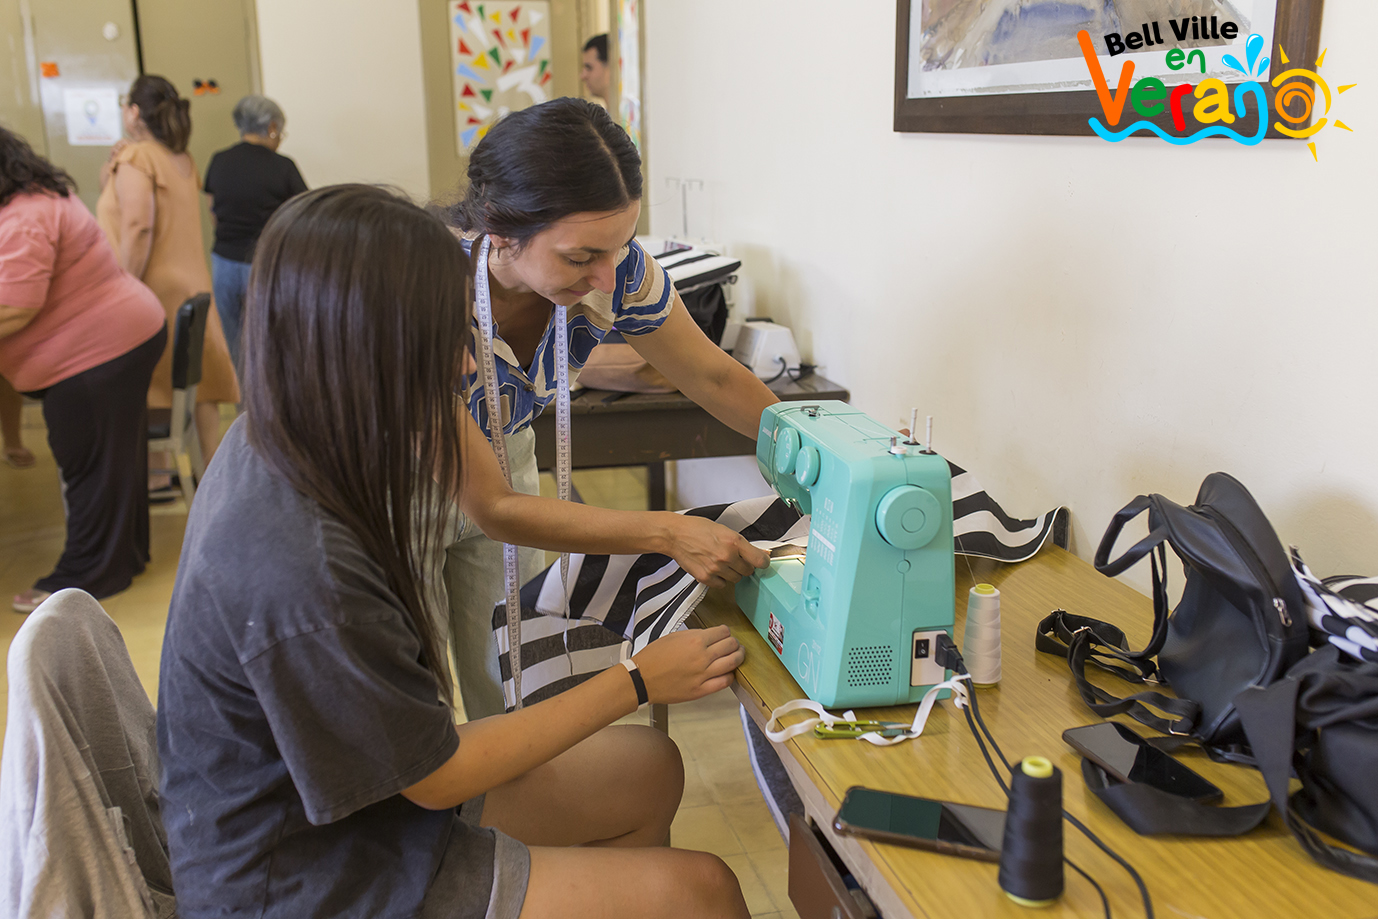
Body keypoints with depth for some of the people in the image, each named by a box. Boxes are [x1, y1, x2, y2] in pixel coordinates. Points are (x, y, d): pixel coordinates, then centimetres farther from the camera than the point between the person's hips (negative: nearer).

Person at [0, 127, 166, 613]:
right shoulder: (39, 196, 15)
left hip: (97, 354, -11)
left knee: (91, 466, 0)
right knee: (114, 458, 18)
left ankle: (84, 577, 12)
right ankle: (124, 554, 30)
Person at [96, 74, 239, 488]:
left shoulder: (135, 158, -12)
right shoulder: (183, 160, 12)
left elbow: (138, 228, -21)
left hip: (154, 286, -7)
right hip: (191, 285, 7)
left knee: (152, 385, 2)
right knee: (197, 380, 10)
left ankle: (159, 474, 9)